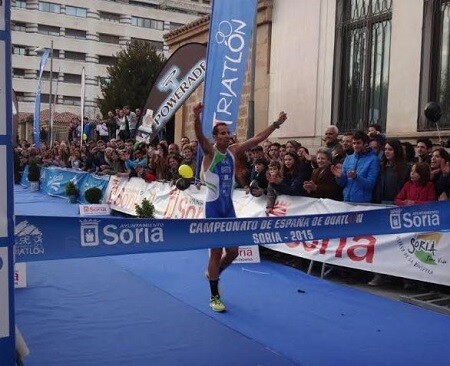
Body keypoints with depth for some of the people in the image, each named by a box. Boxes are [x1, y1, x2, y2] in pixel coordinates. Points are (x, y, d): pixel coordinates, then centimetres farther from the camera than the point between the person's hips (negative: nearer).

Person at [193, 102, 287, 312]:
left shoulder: (233, 150, 7)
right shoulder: (209, 151, -8)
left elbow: (258, 138, 11)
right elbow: (199, 136, -29)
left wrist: (276, 124, 10)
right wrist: (197, 119, -47)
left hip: (229, 206, 6)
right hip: (213, 206, -6)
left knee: (233, 251, 8)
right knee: (216, 252, -2)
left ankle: (212, 273, 39)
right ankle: (214, 297, 12)